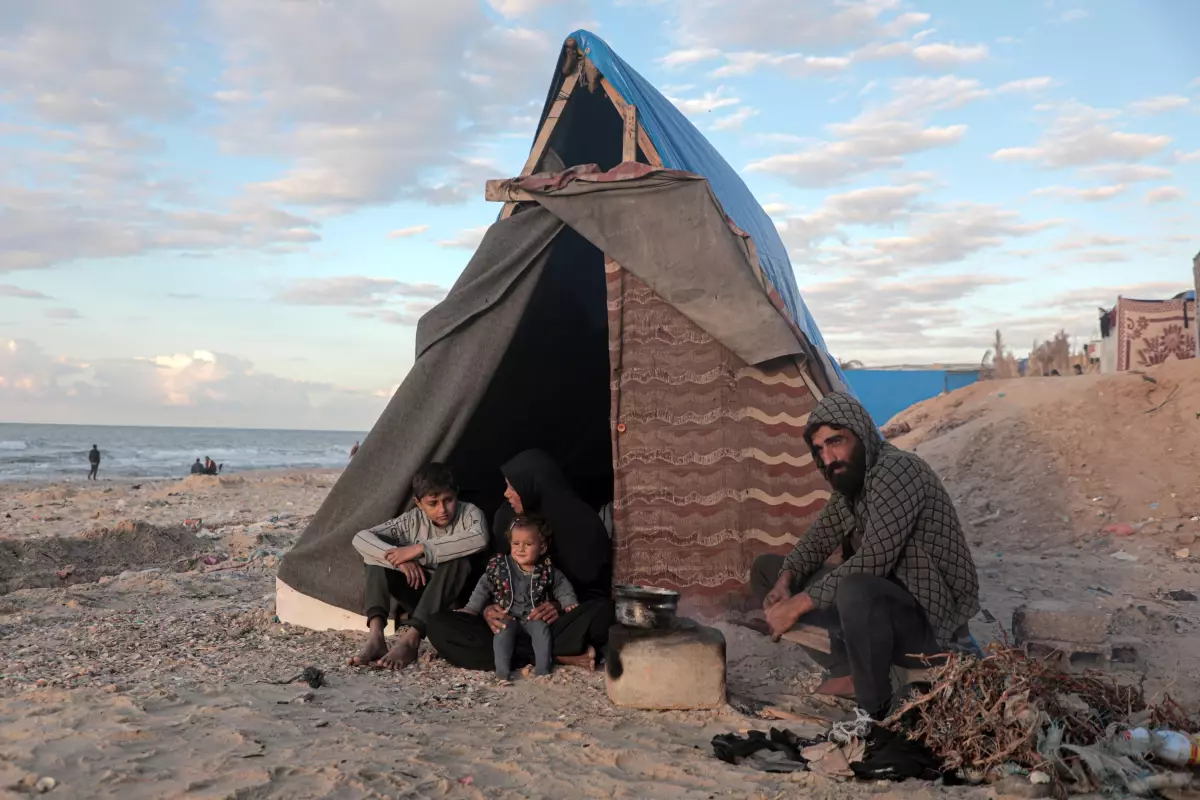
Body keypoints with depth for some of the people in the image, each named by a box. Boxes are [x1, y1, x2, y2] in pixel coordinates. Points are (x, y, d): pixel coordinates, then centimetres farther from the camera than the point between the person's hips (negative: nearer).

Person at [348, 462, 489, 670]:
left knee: (456, 561, -34)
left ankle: (409, 641, -38)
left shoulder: (469, 514, -14)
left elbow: (479, 540, -39)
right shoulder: (412, 520, -7)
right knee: (379, 553, -16)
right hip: (421, 601, 3)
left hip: (455, 602, -3)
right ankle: (375, 637, -31)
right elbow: (360, 539, -16)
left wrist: (420, 549, -38)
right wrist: (399, 559, -34)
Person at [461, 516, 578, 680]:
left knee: (541, 628, -27)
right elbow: (483, 588, 5)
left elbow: (562, 587, 10)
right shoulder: (499, 565, -1)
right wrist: (471, 609, 0)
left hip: (535, 617, 0)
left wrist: (569, 603, -6)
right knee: (503, 630, -28)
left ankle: (543, 667, -27)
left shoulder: (547, 571, 0)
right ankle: (502, 670, -33)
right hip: (507, 616, 0)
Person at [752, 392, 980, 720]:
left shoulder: (897, 470, -23)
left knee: (856, 592, -42)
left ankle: (874, 708, -16)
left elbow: (871, 562, -30)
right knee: (768, 569, 6)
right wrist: (784, 582, -8)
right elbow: (816, 541, 13)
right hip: (884, 601, 9)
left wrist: (799, 604, -24)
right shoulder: (849, 481, 5)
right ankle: (848, 673, 2)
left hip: (929, 620, -9)